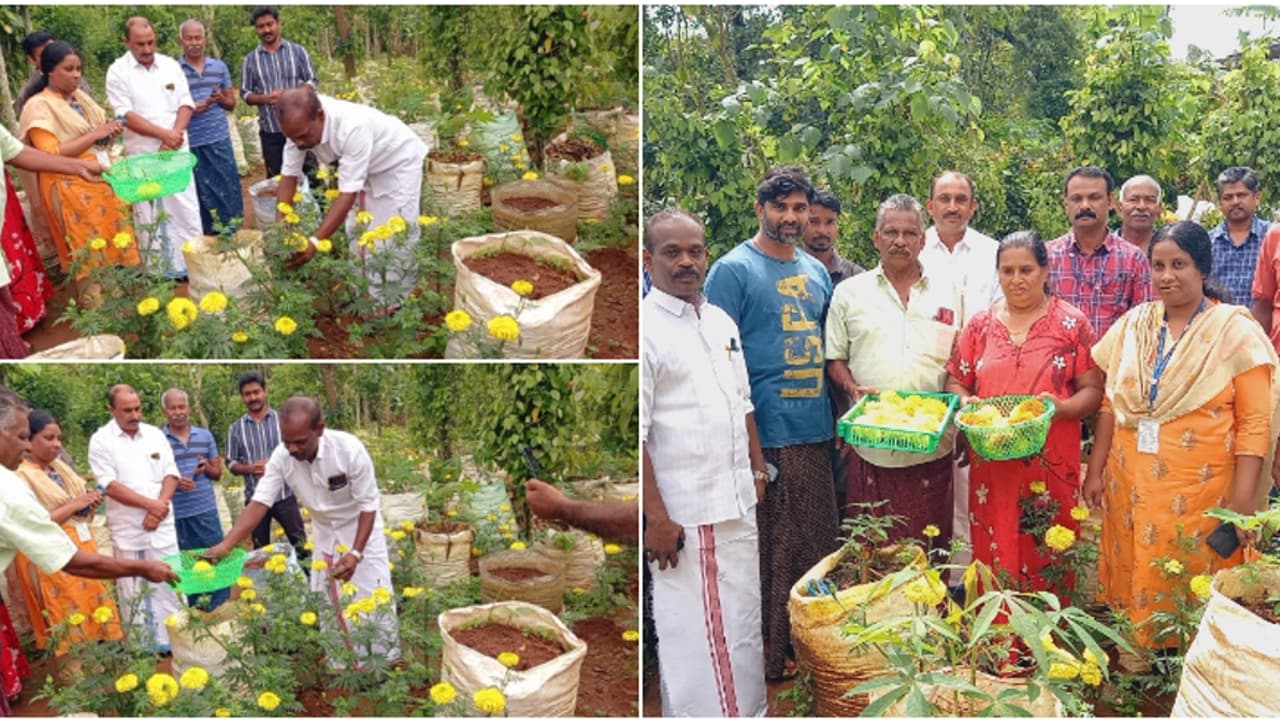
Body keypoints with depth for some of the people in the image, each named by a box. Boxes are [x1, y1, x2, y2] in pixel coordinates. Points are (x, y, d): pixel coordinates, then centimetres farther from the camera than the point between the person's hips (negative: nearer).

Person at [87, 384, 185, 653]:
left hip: (162, 526, 3)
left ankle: (169, 641, 12)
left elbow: (171, 475, 5)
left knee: (167, 584, 4)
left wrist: (158, 509, -9)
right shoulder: (101, 441, -5)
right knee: (132, 592, 4)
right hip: (126, 530, -3)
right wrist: (150, 504, -15)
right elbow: (110, 486, -11)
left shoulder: (155, 435, 7)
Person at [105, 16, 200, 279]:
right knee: (149, 215, 1)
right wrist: (164, 134, -16)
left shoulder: (171, 65, 8)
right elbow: (126, 115, -10)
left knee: (187, 210, 4)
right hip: (142, 156, -3)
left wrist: (175, 134, -10)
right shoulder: (118, 72, -3)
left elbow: (186, 104, 6)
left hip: (176, 151, 3)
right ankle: (157, 273, 7)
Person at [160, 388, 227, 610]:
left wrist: (207, 467, -9)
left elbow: (218, 473, 13)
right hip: (176, 515, -2)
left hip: (206, 511, 2)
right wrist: (173, 481, -19)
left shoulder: (205, 436, 7)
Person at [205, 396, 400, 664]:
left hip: (360, 526, -4)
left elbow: (369, 505, -24)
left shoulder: (349, 449, -33)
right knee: (327, 602, 7)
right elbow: (259, 503, -23)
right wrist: (226, 545, -35)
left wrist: (355, 553, -29)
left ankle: (387, 663, 10)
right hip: (325, 530, 4)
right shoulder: (281, 457, -23)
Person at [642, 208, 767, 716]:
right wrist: (655, 517, -19)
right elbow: (632, 434, -17)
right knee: (695, 633, -3)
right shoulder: (647, 328, -12)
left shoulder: (721, 322, 11)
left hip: (739, 502, 8)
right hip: (685, 514, -7)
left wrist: (758, 469, 15)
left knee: (743, 621, 16)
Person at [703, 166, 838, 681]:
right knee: (764, 552, 0)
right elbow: (718, 357, -10)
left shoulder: (816, 271, 15)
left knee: (818, 548, 13)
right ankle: (762, 657, 12)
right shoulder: (733, 270, -6)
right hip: (763, 436, -7)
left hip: (816, 432, 7)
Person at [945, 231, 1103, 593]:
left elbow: (1092, 390, 0)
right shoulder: (980, 325, 9)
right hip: (991, 467, 2)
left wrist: (1061, 408, -19)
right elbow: (955, 380, 14)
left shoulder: (1072, 324, 1)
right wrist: (965, 401, -8)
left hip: (1051, 466, -2)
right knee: (992, 559, 4)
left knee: (1048, 563, 1)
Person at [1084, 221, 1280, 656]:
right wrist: (1095, 472, 9)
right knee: (1131, 593, 10)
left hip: (1201, 494, -4)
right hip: (1131, 488, 4)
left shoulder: (1235, 332, -5)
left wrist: (1241, 505, -13)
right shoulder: (1132, 326, 6)